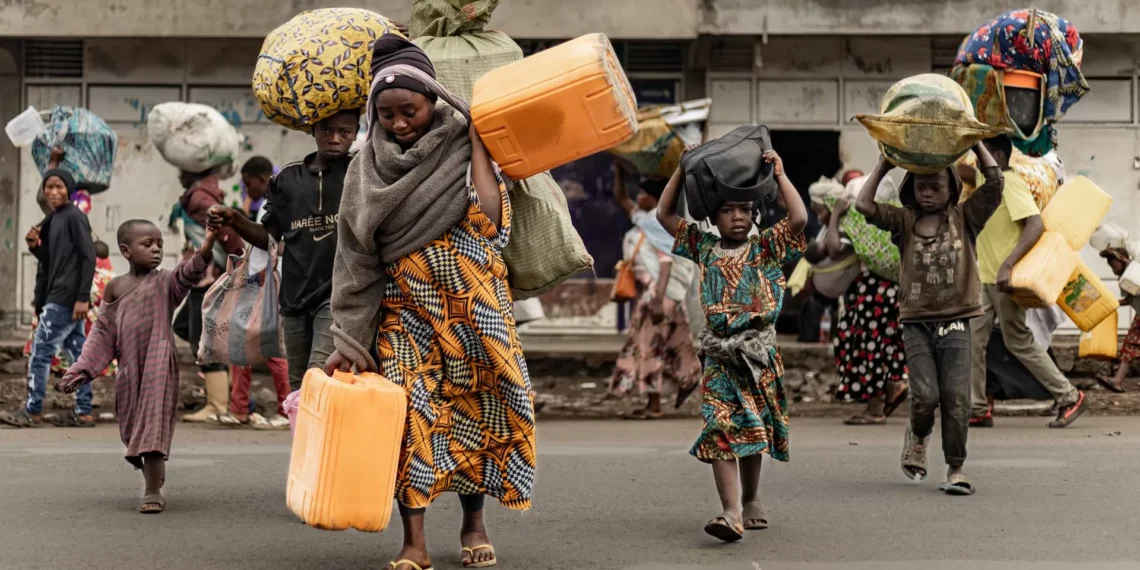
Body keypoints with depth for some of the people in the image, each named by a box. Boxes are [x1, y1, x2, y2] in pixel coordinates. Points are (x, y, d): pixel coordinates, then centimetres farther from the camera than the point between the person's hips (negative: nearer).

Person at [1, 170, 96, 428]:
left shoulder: (74, 217, -11)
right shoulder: (52, 220, 16)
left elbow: (88, 257, -16)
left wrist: (83, 298, -21)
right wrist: (35, 247, -3)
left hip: (66, 297, -9)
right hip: (59, 296, 9)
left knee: (41, 351, -5)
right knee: (77, 352, 6)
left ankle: (32, 411, 0)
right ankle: (83, 412, 7)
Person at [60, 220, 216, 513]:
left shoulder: (165, 282, -3)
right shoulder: (115, 287, 7)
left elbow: (187, 275, -25)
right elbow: (103, 334, 10)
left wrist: (204, 250, -45)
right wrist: (81, 370, 5)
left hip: (159, 369, -4)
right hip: (128, 372, 4)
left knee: (153, 427, -9)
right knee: (133, 430, 11)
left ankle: (154, 492, -5)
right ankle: (153, 485, 29)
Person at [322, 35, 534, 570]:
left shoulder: (462, 144, -2)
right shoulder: (369, 167, 3)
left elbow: (489, 219, -18)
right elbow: (357, 257, 3)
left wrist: (476, 137, -14)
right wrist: (349, 339, -2)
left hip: (472, 310, 0)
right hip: (404, 311, 1)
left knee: (474, 410, 5)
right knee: (410, 415, -10)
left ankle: (474, 523, 23)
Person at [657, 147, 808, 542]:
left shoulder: (766, 247, 6)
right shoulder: (704, 247, 12)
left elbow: (799, 218, -10)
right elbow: (664, 214, 14)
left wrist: (779, 174, -4)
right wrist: (683, 169, 10)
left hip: (759, 351, 0)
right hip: (719, 353, 0)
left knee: (754, 430, 11)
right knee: (721, 431, -13)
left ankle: (750, 501, 29)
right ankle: (732, 513, -21)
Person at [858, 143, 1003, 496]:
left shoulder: (965, 218, 7)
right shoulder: (905, 221, 9)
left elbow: (994, 182, -1)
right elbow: (864, 205, -3)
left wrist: (977, 146, 4)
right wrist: (883, 167, 2)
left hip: (955, 321, 0)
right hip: (916, 322, 0)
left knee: (956, 397, -7)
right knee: (925, 394, -12)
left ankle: (956, 468, 4)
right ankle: (918, 435, 22)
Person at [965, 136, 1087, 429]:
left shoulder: (1011, 182, -15)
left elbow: (1036, 225, -26)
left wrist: (1007, 265, -32)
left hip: (1004, 279, -9)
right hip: (984, 277, 9)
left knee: (1019, 342, -2)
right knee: (972, 340, 3)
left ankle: (1069, 398, 10)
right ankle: (978, 409, 7)